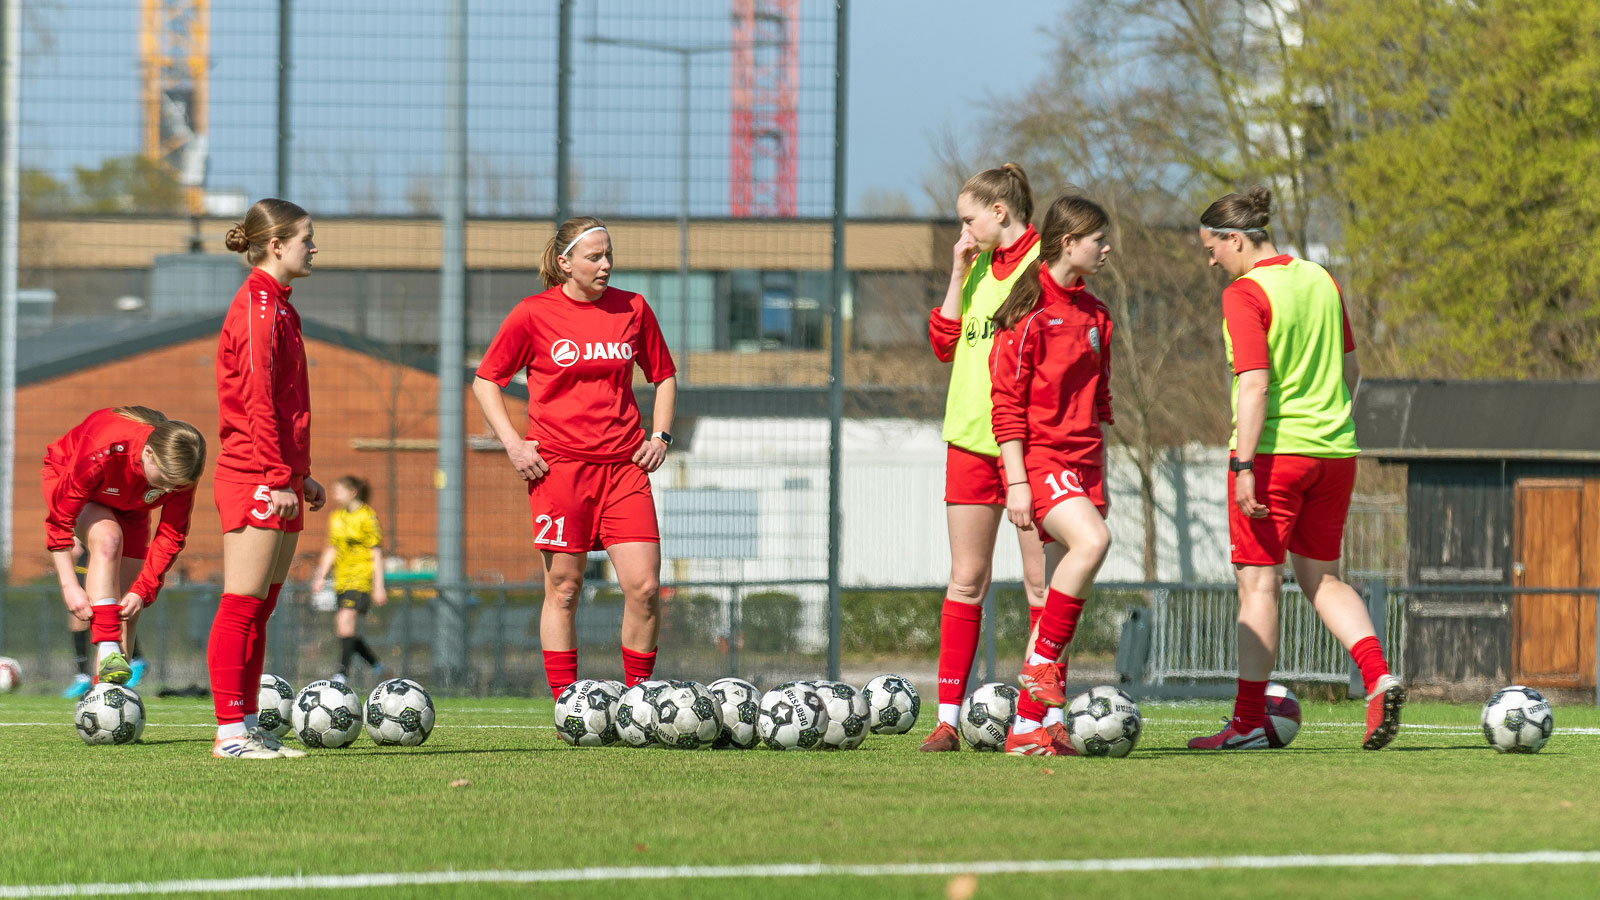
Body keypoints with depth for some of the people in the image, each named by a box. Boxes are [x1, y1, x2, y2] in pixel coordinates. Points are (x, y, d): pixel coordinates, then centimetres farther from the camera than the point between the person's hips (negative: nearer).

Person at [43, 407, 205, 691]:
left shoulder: (178, 469, -30)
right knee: (107, 538, -35)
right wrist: (69, 586, -37)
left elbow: (171, 536, -19)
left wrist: (142, 591, -26)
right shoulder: (101, 454, -44)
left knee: (128, 604, -6)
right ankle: (107, 652, -40)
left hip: (128, 506, 5)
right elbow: (60, 518, -35)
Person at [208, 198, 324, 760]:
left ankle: (247, 730, 12)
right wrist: (279, 477, -20)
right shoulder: (257, 307, -12)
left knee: (259, 611, 10)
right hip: (256, 479, -10)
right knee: (242, 608, -8)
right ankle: (231, 733, -9)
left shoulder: (275, 307, 18)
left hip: (277, 478, 10)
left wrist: (300, 474, 22)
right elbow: (257, 402, -18)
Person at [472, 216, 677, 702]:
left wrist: (660, 434, 8)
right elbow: (485, 380, 6)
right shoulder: (534, 314, -1)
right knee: (563, 588, 0)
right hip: (558, 465, -3)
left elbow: (664, 375, 22)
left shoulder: (632, 309, 8)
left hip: (624, 463, 3)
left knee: (644, 586, -8)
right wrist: (512, 442, -4)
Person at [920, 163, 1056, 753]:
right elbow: (946, 345, 11)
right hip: (971, 438, 6)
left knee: (1039, 579, -2)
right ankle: (948, 716, 3)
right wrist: (959, 275, 3)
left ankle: (1051, 714, 2)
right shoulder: (978, 268, 15)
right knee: (966, 579, 4)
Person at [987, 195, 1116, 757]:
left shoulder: (1094, 316, 17)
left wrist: (1100, 484, 22)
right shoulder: (1028, 312, -7)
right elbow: (1007, 401, -10)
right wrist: (1016, 480, -16)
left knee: (1061, 595, 3)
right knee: (1092, 541, -32)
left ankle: (1028, 728, 6)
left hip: (1082, 462, 8)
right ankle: (1041, 662, -20)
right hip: (1038, 456, -8)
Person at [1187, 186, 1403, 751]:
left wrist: (1244, 465, -21)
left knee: (1258, 581, 0)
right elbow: (1350, 370, 18)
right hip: (1334, 448, 7)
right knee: (1321, 578, 16)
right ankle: (1378, 677, -4)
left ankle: (1249, 720, 2)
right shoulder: (1321, 280, 10)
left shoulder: (1244, 295, -11)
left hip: (1273, 450, -7)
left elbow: (1255, 385, -19)